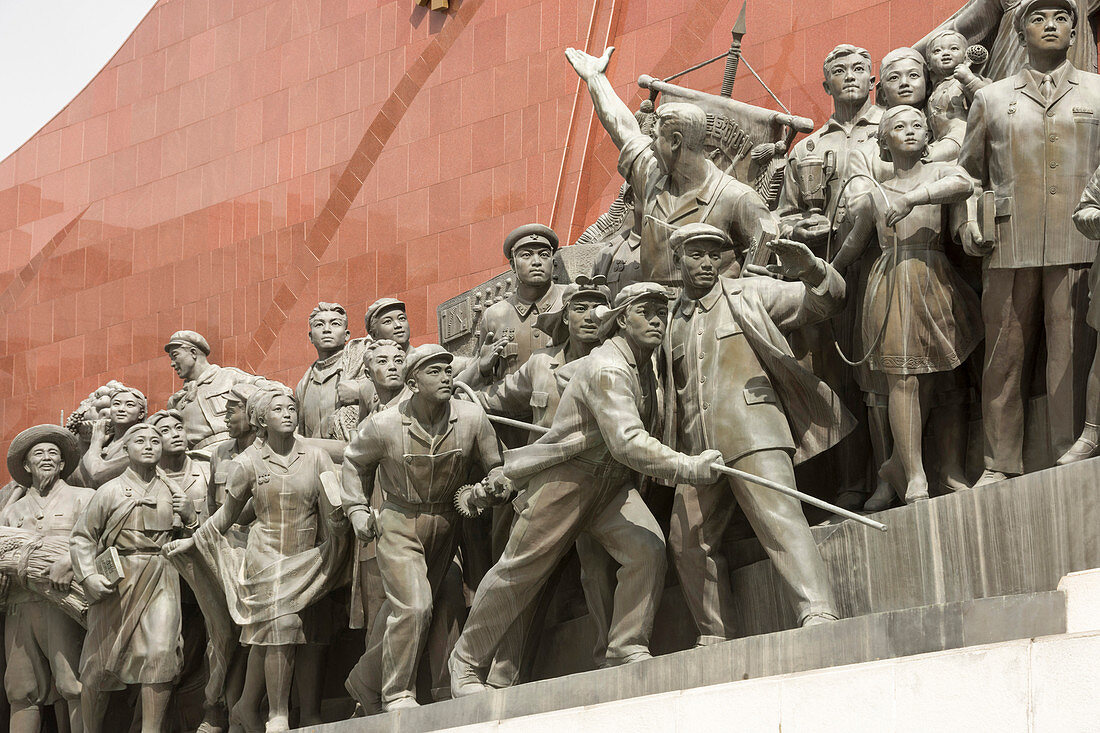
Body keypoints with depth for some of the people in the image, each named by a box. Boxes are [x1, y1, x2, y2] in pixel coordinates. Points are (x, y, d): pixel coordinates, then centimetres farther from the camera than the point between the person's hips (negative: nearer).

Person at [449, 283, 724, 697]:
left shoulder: (643, 365, 7)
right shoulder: (608, 370, -24)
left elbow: (566, 373, 23)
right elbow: (627, 442, -37)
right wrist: (689, 467, -42)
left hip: (612, 484, 8)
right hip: (564, 477, -8)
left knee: (647, 548, -17)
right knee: (519, 572, 1)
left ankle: (627, 650, -12)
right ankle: (466, 663, 16)